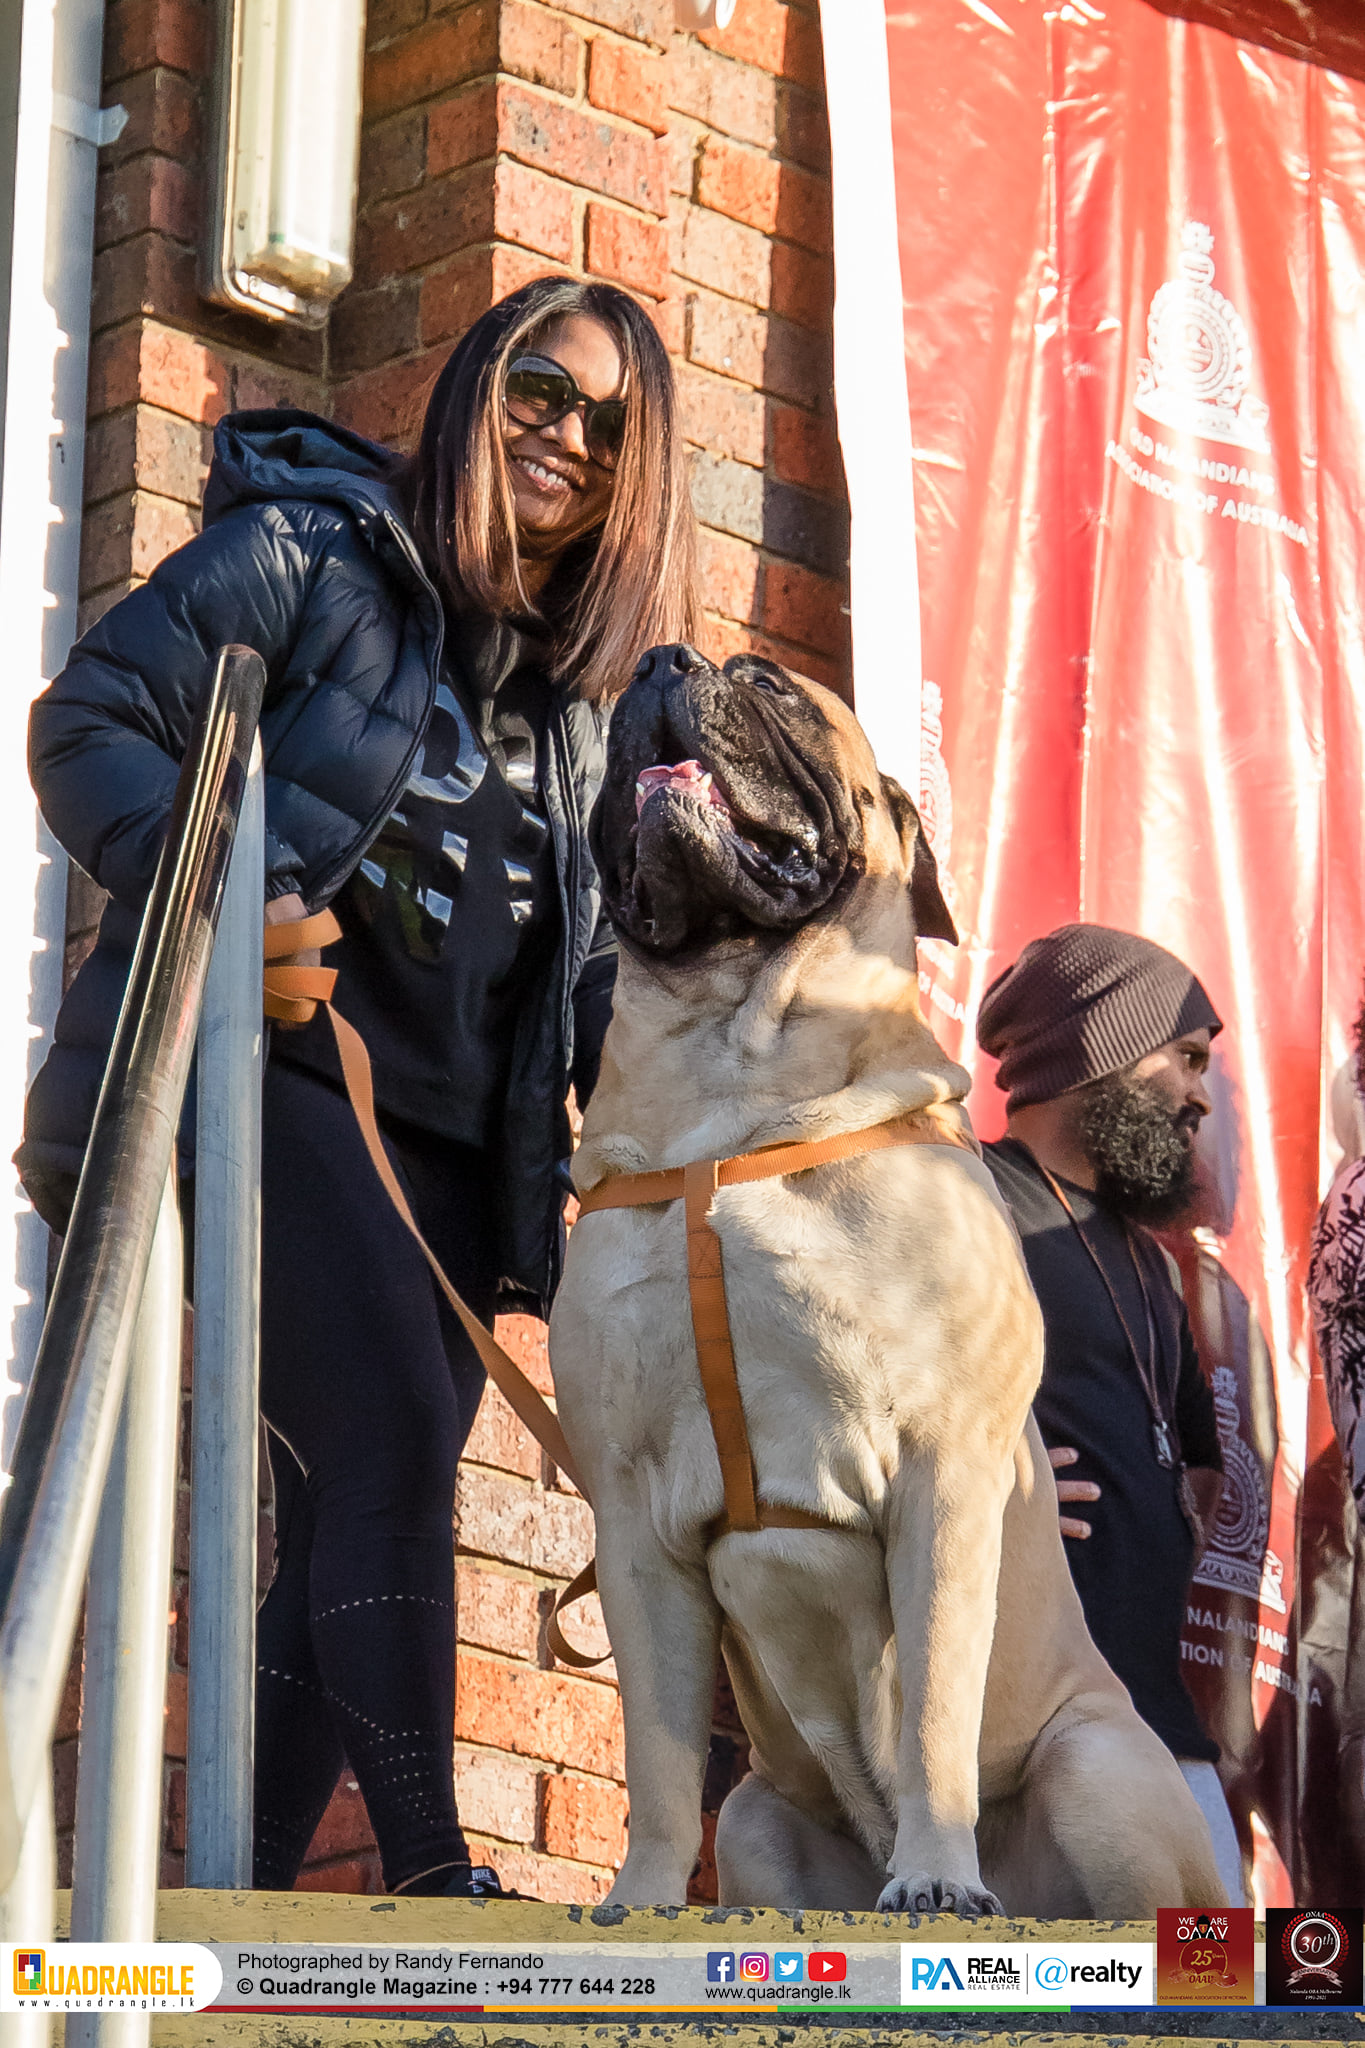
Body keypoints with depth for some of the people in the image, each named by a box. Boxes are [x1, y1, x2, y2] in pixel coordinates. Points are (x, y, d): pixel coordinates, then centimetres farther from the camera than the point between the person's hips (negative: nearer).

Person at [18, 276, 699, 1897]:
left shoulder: (590, 688, 18)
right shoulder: (308, 555, -1)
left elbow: (589, 958, 21)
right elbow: (91, 721, -7)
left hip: (453, 1142, 7)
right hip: (271, 1071, -7)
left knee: (346, 1527, 2)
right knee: (394, 1441, -23)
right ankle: (430, 1874, -25)